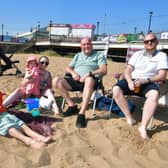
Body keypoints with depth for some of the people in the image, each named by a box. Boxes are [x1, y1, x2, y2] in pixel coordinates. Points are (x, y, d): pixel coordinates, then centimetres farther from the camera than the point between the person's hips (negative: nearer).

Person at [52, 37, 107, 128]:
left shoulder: (99, 55, 17)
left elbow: (104, 70, 1)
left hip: (89, 80, -4)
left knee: (89, 79, -42)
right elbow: (68, 68, 23)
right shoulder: (78, 55, 28)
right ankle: (72, 106, -11)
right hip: (75, 80, 5)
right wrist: (73, 72, -3)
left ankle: (81, 114, -41)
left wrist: (89, 74, -14)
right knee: (56, 81, -19)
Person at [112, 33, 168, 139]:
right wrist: (129, 81, -15)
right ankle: (130, 118, -16)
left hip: (148, 83, -2)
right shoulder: (137, 54, 17)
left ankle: (143, 126, -32)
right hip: (132, 80, 3)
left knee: (154, 94, -38)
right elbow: (127, 70, 8)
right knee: (116, 89, -26)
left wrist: (144, 81, -19)